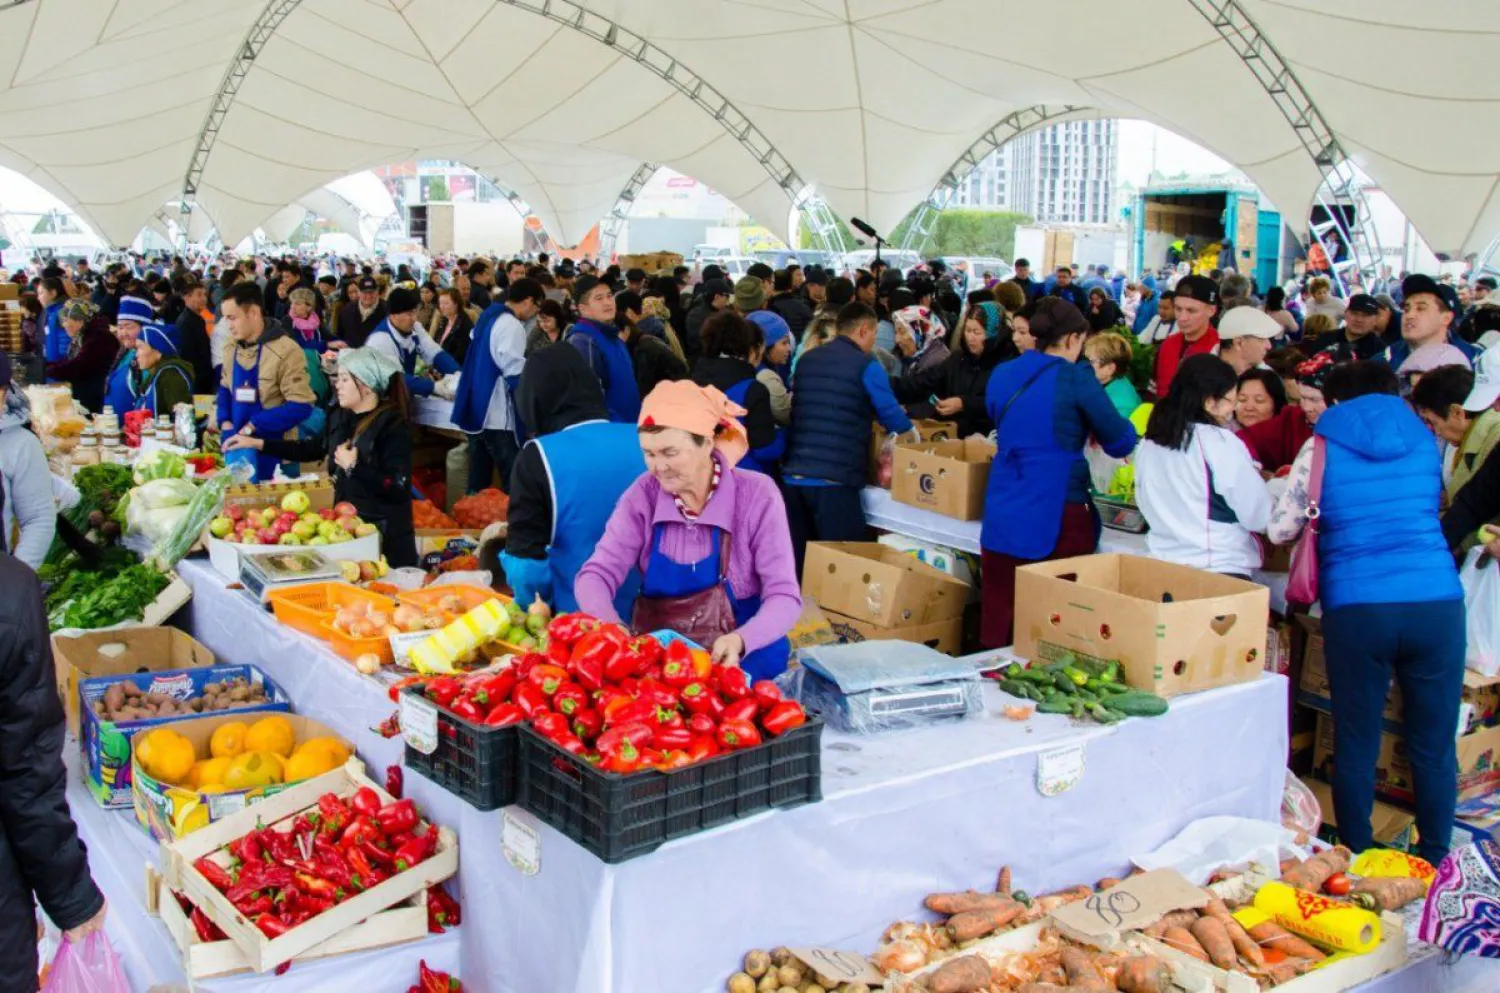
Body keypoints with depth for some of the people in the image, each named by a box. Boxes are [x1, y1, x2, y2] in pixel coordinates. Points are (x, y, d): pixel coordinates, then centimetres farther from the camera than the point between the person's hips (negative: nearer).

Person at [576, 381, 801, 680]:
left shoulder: (756, 495, -10)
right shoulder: (643, 494, -2)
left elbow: (784, 597, -12)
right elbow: (595, 575, -5)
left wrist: (740, 641, -32)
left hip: (741, 661, -3)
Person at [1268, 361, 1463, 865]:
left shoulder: (1321, 448, 6)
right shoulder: (1424, 441, 13)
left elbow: (1280, 530, 10)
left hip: (1355, 610, -2)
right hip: (1437, 602, 2)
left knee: (1356, 746, 10)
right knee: (1434, 747, 12)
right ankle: (1433, 862, 22)